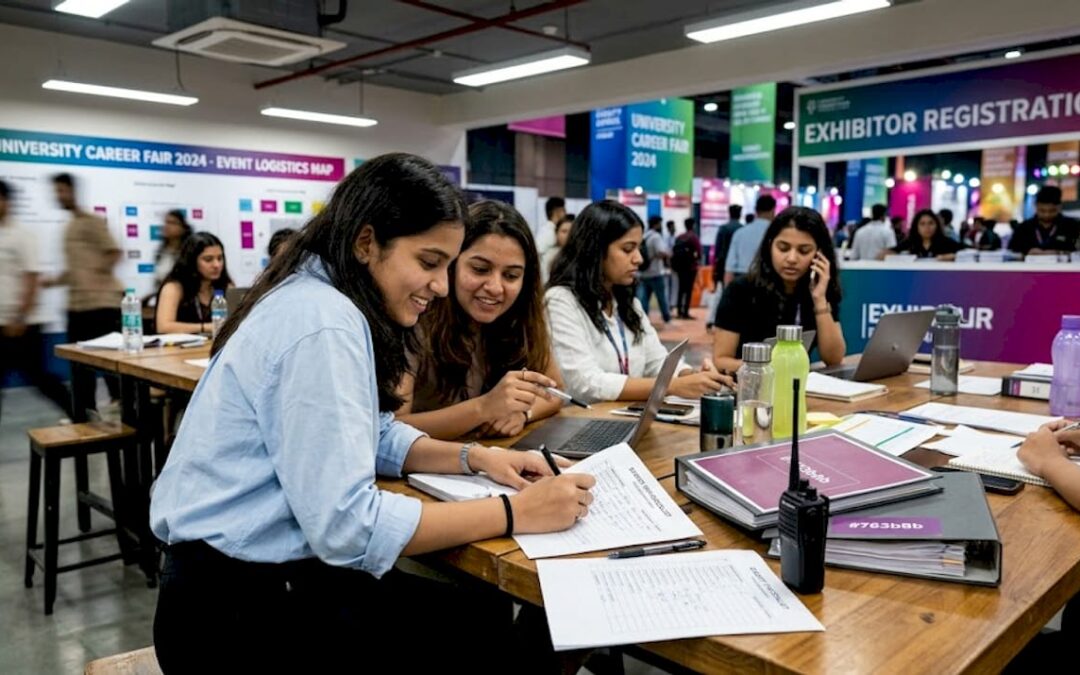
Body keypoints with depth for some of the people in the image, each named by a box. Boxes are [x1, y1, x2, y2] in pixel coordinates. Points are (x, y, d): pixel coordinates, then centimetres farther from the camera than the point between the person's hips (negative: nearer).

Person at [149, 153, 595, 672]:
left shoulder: (322, 300, 7)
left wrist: (474, 458, -1)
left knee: (481, 614, 6)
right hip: (237, 609, -9)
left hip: (266, 572, 9)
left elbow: (373, 437, 14)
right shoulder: (322, 322, -24)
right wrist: (513, 513, -22)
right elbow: (347, 525, -28)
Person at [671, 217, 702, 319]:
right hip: (691, 266, -6)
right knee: (689, 290, -3)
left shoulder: (679, 237, 10)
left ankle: (679, 311, 17)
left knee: (681, 289, 14)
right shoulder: (694, 237, -8)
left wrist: (674, 265, 15)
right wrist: (698, 259, 5)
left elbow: (674, 251, 9)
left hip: (680, 266, 6)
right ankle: (685, 312, -5)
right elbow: (698, 251, -15)